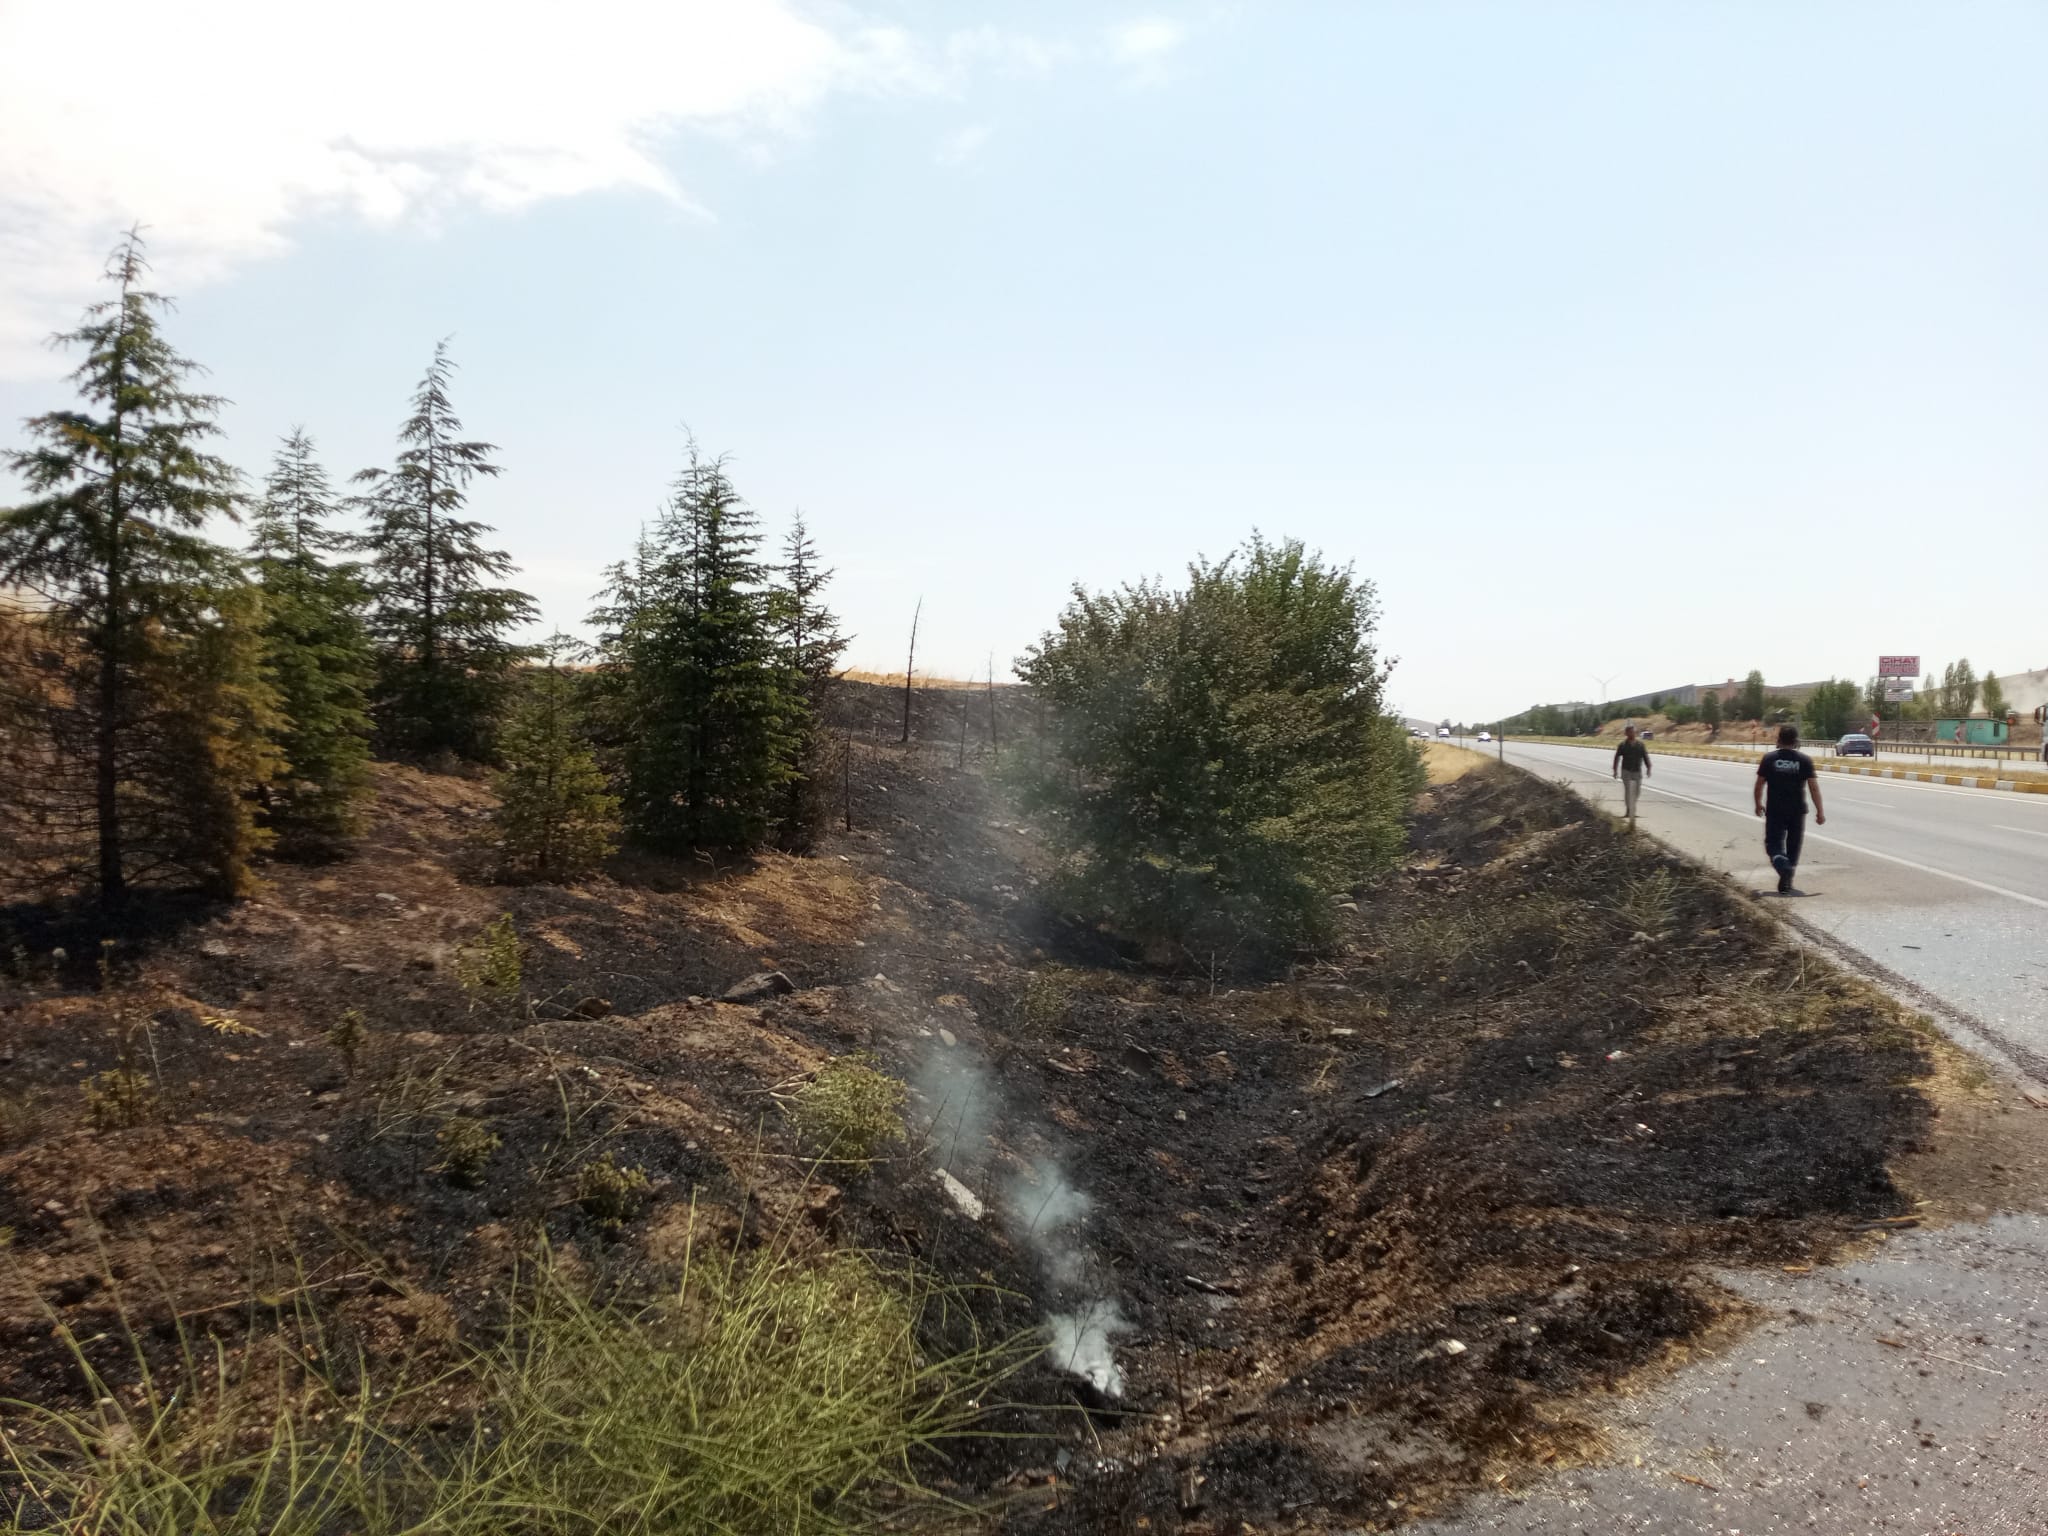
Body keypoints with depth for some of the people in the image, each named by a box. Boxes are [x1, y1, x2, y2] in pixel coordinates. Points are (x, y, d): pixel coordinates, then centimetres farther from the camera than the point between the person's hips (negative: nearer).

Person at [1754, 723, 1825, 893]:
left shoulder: (1769, 759, -3)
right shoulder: (1805, 760, -3)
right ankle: (1786, 883, 16)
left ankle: (1782, 865, -28)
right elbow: (1814, 787, -5)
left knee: (1774, 843, 4)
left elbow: (1760, 784, 2)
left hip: (1774, 810, -1)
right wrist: (1820, 811, 0)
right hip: (1797, 811, 1)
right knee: (1793, 847, 13)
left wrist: (1758, 804, 18)